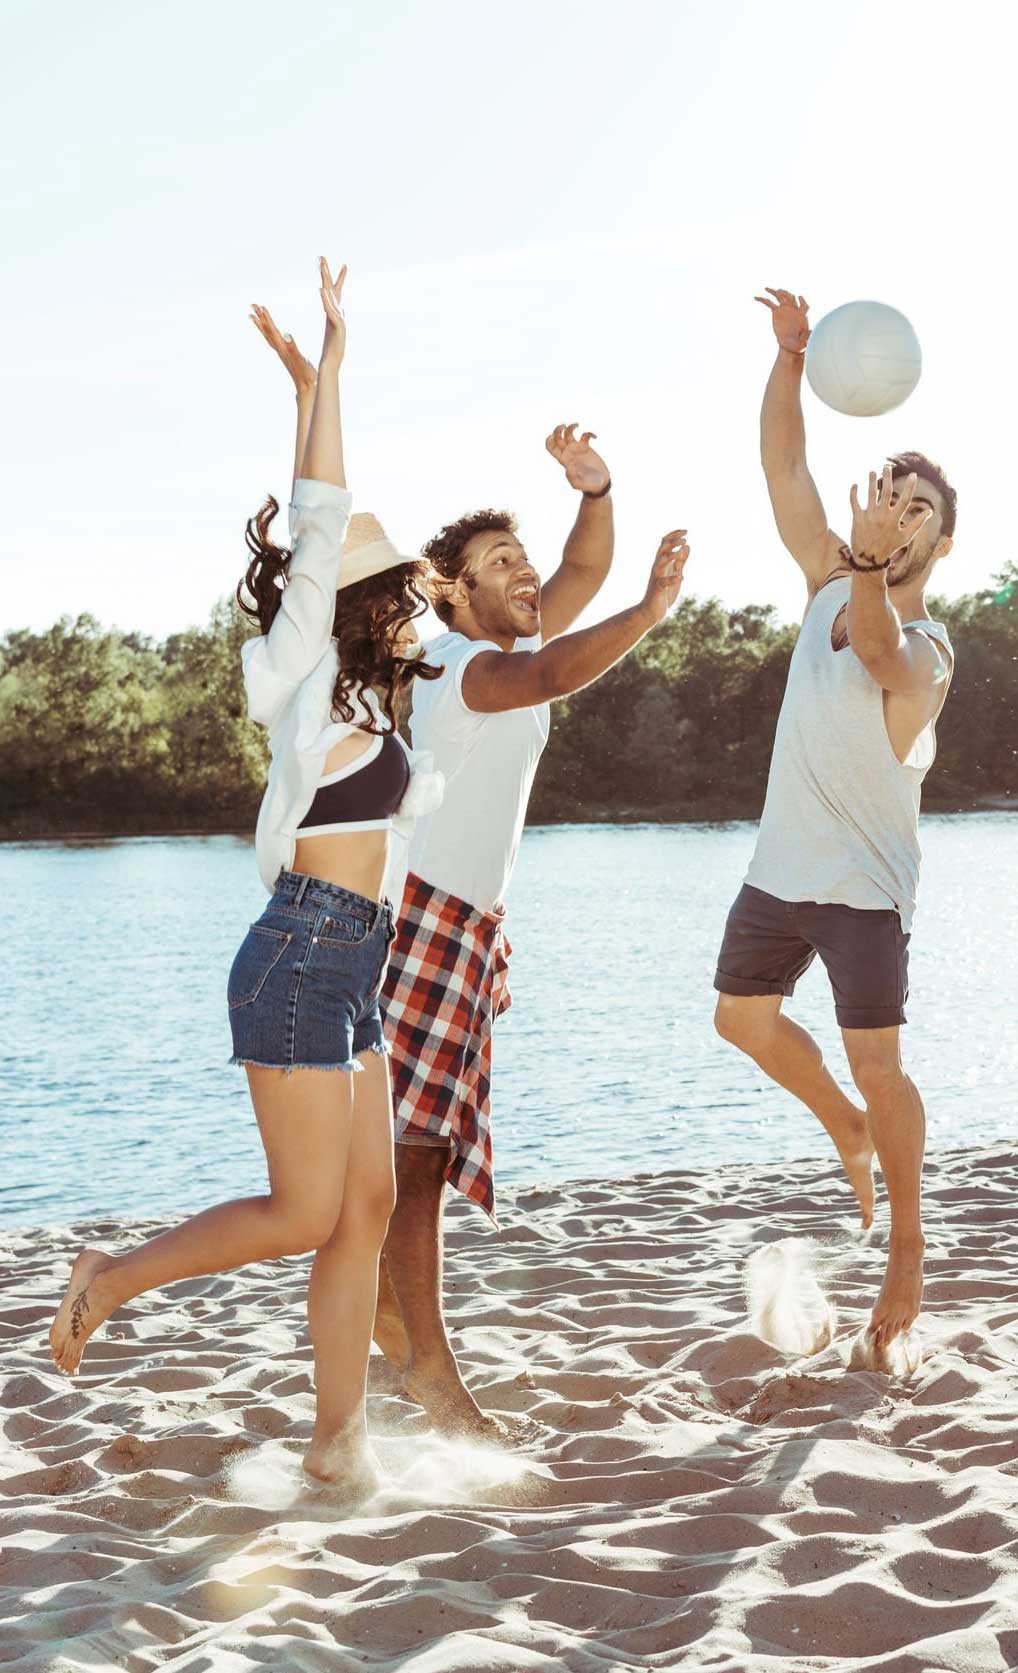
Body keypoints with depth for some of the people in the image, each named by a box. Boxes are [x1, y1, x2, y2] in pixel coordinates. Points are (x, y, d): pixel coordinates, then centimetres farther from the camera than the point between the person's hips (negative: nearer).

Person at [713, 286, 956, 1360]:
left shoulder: (927, 652, -17)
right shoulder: (831, 585, 1)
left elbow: (880, 654, -42)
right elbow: (782, 465, -2)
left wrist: (871, 565, -60)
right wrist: (790, 356, -13)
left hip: (863, 886, -7)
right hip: (780, 867, 7)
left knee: (877, 1066, -10)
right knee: (743, 1016, 18)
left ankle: (907, 1246, 5)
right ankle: (844, 1129, 40)